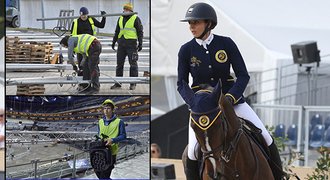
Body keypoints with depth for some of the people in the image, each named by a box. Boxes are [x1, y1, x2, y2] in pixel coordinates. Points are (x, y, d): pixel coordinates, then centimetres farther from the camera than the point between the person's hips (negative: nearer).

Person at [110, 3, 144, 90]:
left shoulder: (135, 19, -3)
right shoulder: (120, 19, 15)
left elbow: (140, 32, -4)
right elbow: (117, 31, 24)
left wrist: (140, 43, -10)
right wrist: (114, 42, 21)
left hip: (131, 44, -6)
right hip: (121, 44, 6)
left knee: (133, 64, -3)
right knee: (119, 64, 6)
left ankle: (133, 84, 2)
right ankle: (118, 83, 11)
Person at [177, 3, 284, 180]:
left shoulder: (226, 44, -8)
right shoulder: (186, 50, -5)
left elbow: (243, 75, -8)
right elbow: (182, 85, 0)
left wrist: (230, 97, -23)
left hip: (231, 98, 0)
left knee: (264, 136, -7)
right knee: (194, 150, -19)